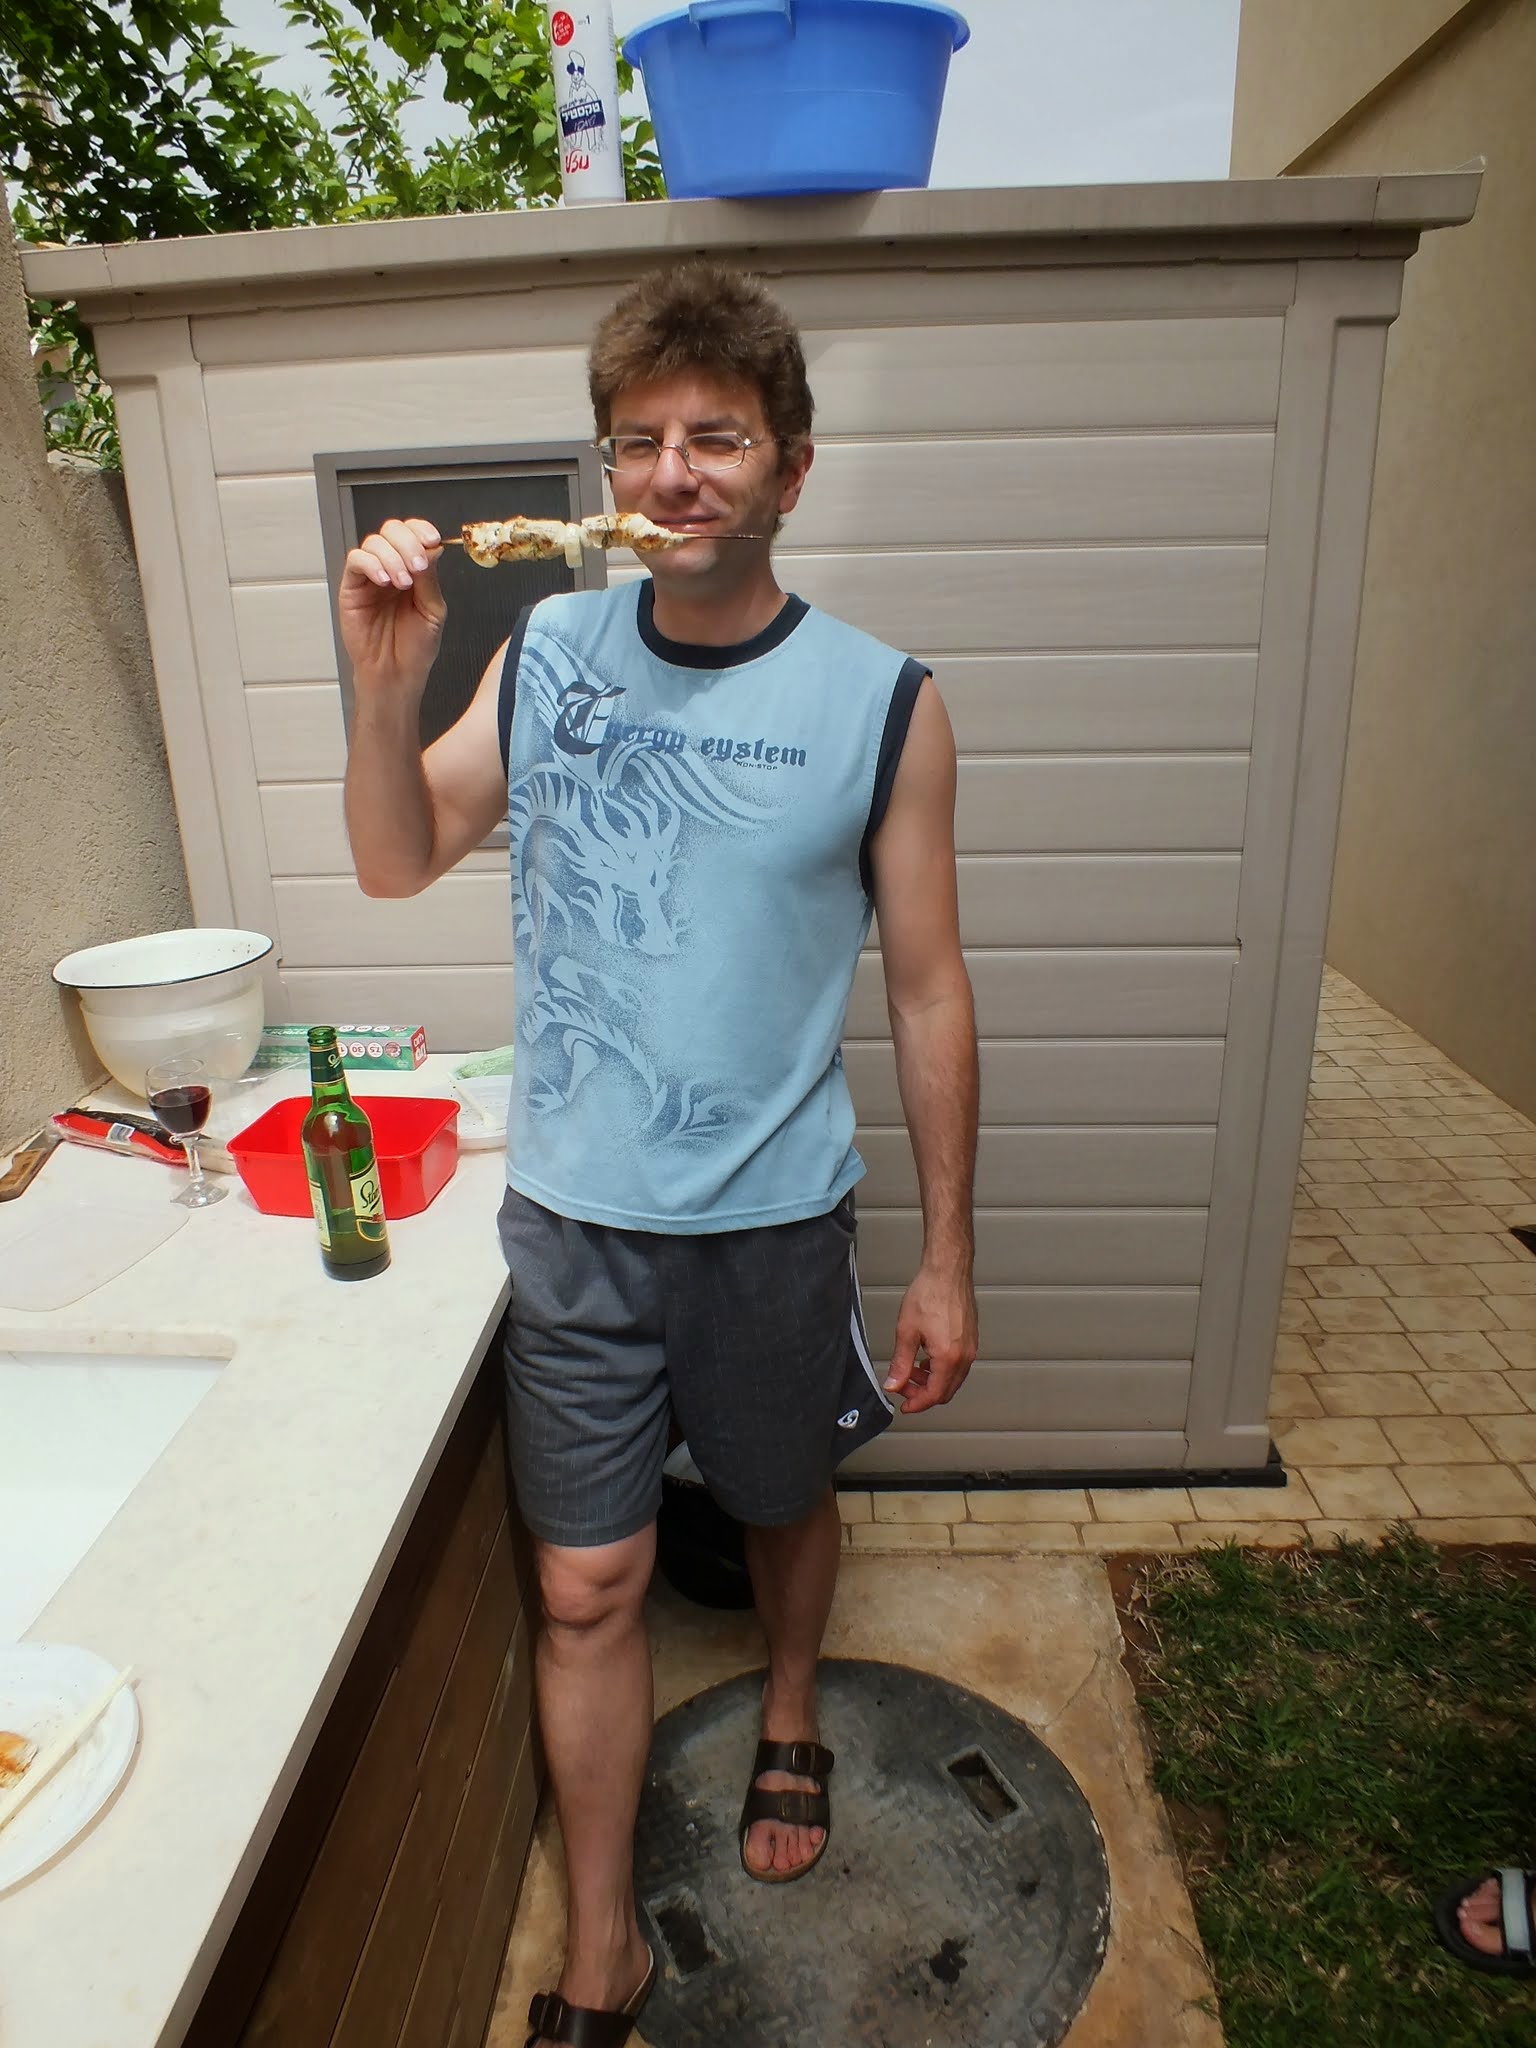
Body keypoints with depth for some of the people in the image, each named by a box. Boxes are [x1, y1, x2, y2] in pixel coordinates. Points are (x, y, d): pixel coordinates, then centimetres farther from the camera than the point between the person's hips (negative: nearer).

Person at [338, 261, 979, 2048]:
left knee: (785, 1505, 23)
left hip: (773, 1223, -1)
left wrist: (947, 1261, -3)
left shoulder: (883, 705, -10)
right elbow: (397, 863, 5)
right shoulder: (548, 652, -3)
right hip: (571, 1222, 2)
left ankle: (788, 1725, 57)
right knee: (587, 1588, 11)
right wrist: (386, 682, -14)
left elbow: (927, 993, -6)